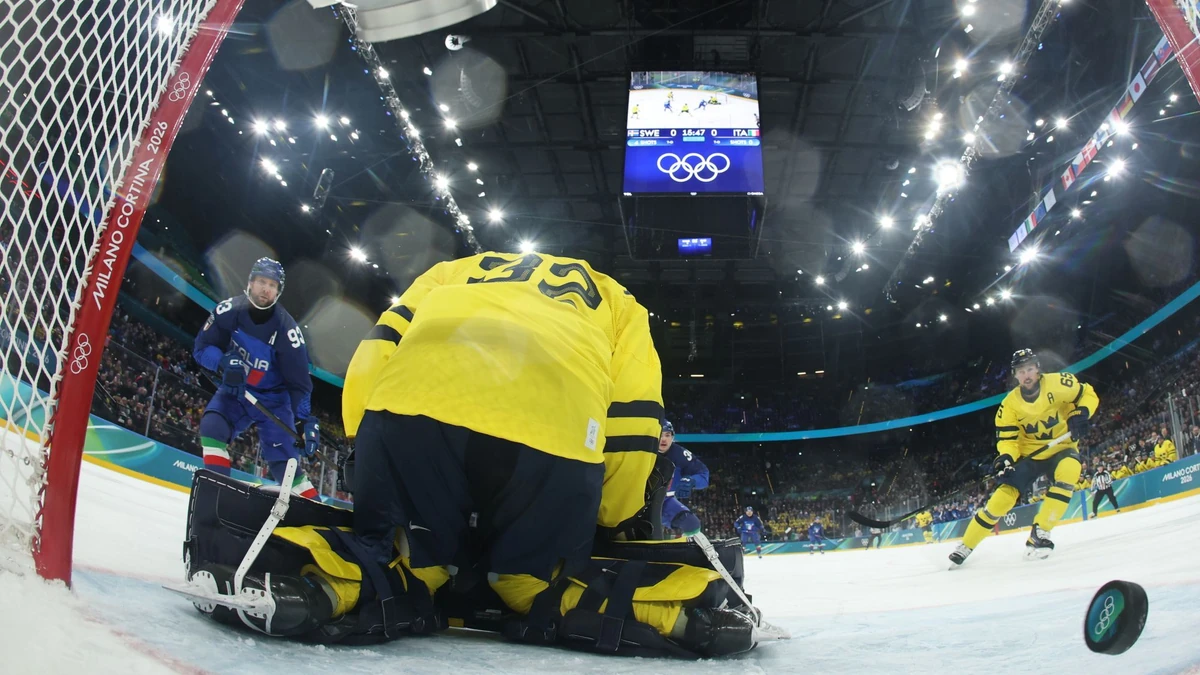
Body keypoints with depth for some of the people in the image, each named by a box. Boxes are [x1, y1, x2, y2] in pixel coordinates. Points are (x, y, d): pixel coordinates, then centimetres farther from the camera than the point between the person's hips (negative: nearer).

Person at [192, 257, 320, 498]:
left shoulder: (286, 328, -21)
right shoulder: (230, 310, -14)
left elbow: (299, 380, -17)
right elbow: (202, 347, -5)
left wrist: (306, 418, -28)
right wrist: (224, 362, -27)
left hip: (272, 399, -3)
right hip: (234, 390, 3)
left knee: (283, 459, -11)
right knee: (212, 426, -23)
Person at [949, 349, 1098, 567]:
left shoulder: (1058, 382, -16)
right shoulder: (1010, 403, -10)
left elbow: (1088, 394, -3)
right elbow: (1007, 437, -9)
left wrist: (1081, 415, -22)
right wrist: (1006, 458, -29)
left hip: (1061, 448, -1)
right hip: (1029, 453, 1)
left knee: (1068, 470, -36)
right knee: (1004, 496, -11)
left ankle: (1039, 533, -28)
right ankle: (965, 546, -1)